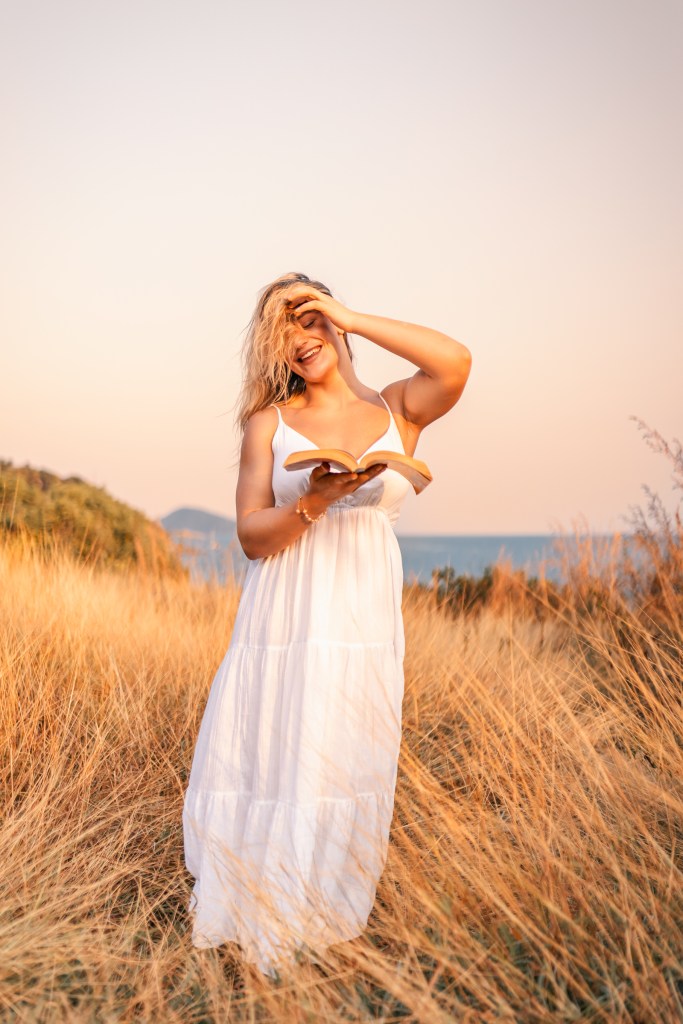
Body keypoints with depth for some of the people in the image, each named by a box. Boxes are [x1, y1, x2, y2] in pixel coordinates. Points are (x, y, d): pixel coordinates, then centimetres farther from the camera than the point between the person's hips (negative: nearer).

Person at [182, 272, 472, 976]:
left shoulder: (396, 410, 8)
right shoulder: (270, 422, 7)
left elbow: (455, 362, -14)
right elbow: (250, 535, -1)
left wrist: (349, 317, -9)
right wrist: (311, 505, -20)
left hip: (364, 620, 1)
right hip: (284, 619, 0)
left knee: (344, 767, 6)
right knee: (271, 760, 2)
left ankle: (325, 913, 26)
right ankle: (259, 912, 22)